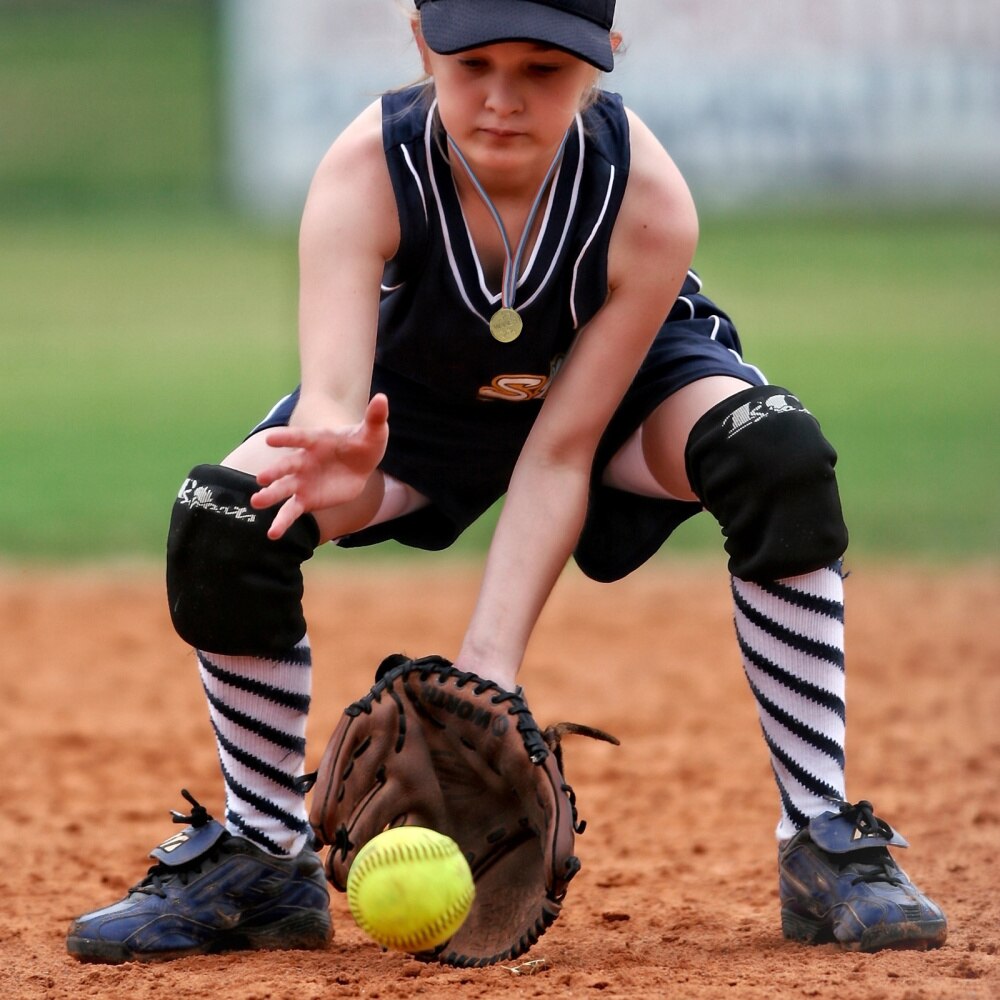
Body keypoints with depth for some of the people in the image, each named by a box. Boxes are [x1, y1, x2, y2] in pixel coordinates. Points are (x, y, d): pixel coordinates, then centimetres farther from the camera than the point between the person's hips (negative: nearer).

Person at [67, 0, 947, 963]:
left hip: (621, 377, -1)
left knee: (781, 460, -33)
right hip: (423, 389, 1)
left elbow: (562, 449, -31)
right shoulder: (367, 172, -34)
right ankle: (262, 859, -1)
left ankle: (824, 846, -23)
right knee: (220, 522, -23)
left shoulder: (647, 198, -35)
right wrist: (337, 455, -72)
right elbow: (332, 391, -45)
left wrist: (490, 659, -40)